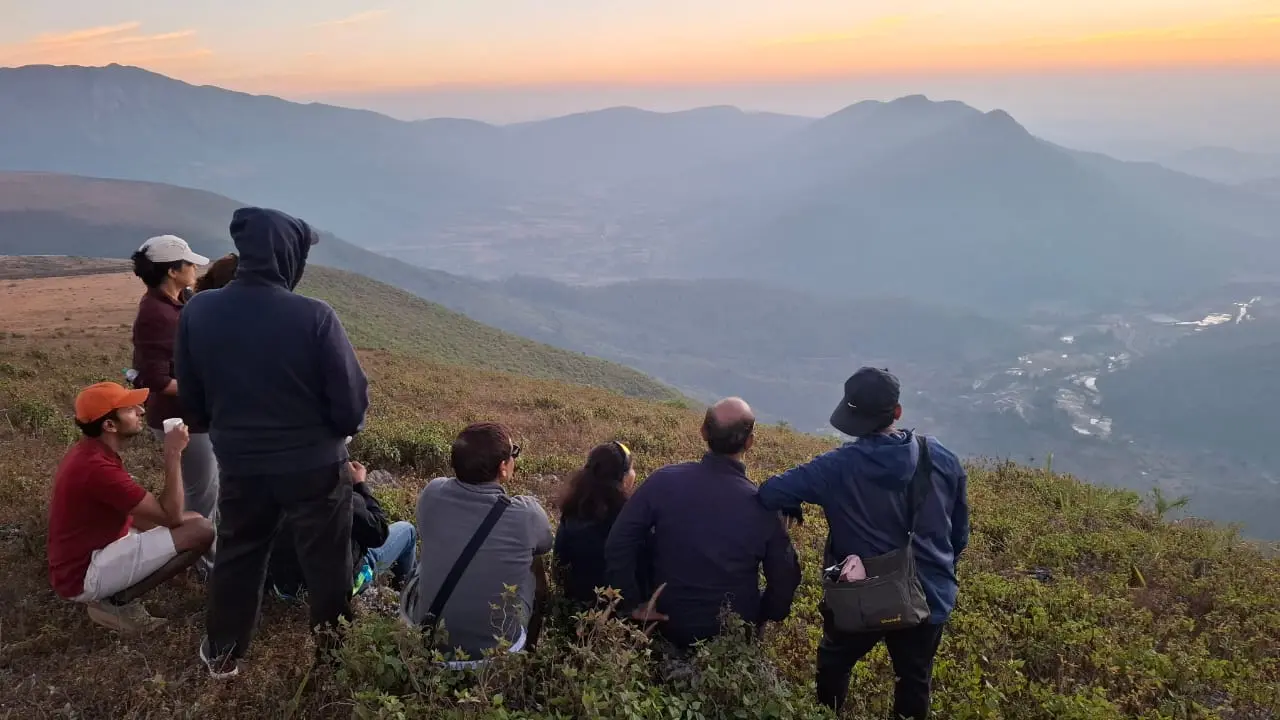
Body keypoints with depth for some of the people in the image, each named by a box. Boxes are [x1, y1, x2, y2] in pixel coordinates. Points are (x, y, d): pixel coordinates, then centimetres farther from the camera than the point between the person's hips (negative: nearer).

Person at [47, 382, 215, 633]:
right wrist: (173, 454, -18)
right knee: (201, 531, -19)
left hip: (84, 555, 10)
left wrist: (182, 517, 4)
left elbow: (128, 513, 15)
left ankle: (111, 593, 9)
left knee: (191, 519, 16)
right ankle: (118, 602, -8)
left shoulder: (90, 452, 5)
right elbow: (171, 515, -21)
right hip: (83, 575, -10)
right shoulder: (97, 466, -26)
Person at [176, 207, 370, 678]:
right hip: (313, 466, -3)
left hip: (239, 465, 4)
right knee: (326, 566, 15)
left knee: (236, 557, 24)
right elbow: (352, 402, -16)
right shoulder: (314, 317, -23)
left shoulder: (197, 312, -9)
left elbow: (192, 400, 3)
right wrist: (341, 428, 7)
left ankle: (222, 655, 39)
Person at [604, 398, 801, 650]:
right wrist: (759, 619, 10)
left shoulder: (663, 482, -17)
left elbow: (617, 545, -13)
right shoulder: (762, 505, -18)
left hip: (670, 628, 1)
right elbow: (785, 578, -8)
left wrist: (632, 603, -2)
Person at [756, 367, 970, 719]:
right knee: (914, 682, 24)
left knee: (833, 665, 27)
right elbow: (960, 532, 2)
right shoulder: (942, 458, -11)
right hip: (930, 598, 2)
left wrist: (794, 507, -2)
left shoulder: (837, 467, -22)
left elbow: (769, 494, -25)